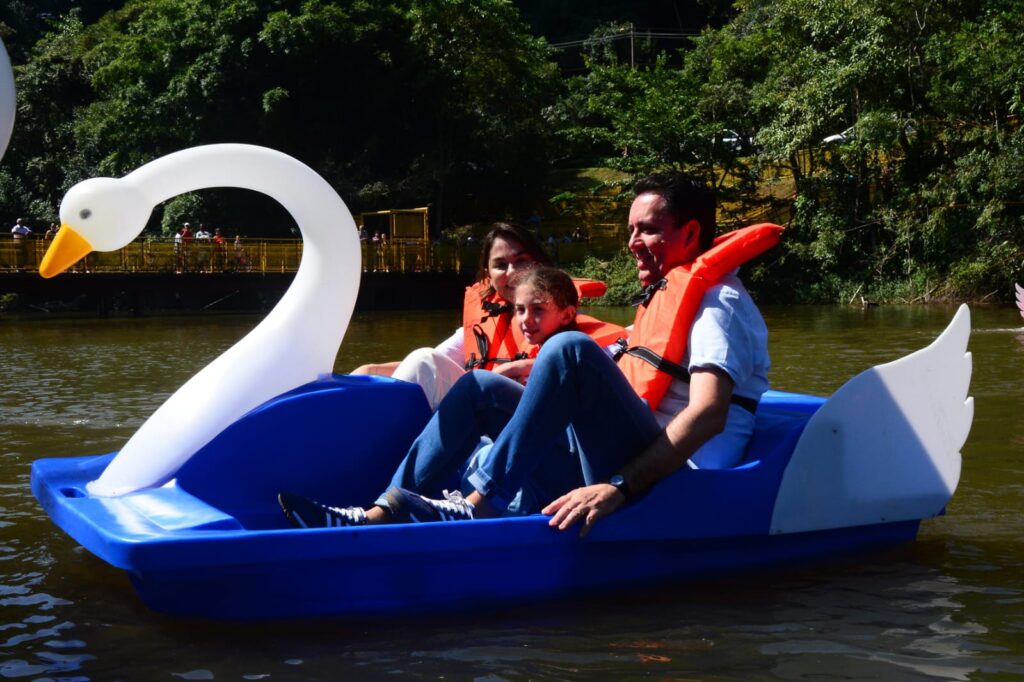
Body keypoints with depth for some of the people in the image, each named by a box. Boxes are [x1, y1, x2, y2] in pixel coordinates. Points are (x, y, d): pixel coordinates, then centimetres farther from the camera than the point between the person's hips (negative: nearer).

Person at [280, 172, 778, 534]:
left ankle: (477, 505, -26)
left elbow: (709, 415, -22)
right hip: (620, 475, 9)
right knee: (482, 389, 7)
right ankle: (383, 514, -6)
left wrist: (619, 488, -31)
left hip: (674, 485, -9)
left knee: (570, 350, -29)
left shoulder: (717, 302, -5)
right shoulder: (664, 296, 24)